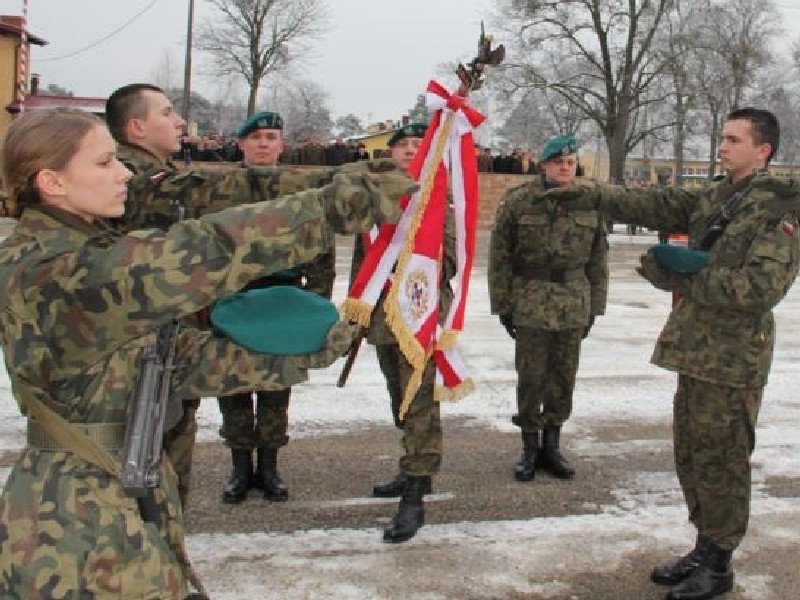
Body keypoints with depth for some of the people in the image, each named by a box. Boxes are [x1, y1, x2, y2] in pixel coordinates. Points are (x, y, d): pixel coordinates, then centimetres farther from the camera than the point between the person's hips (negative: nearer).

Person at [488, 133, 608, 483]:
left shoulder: (590, 204, 4)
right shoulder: (518, 201, -5)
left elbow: (598, 260, 10)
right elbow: (500, 256, -3)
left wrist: (594, 306, 8)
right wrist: (503, 305, -4)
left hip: (574, 306, 3)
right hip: (530, 305, -3)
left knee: (564, 377, 9)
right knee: (531, 377, 2)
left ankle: (552, 445, 23)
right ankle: (530, 447, 17)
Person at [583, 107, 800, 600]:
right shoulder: (714, 198, 15)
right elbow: (657, 205, 7)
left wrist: (680, 277, -21)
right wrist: (596, 195, -5)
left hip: (733, 358, -8)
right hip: (696, 350, 8)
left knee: (719, 459, 0)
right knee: (690, 452, 15)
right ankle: (705, 547, 29)